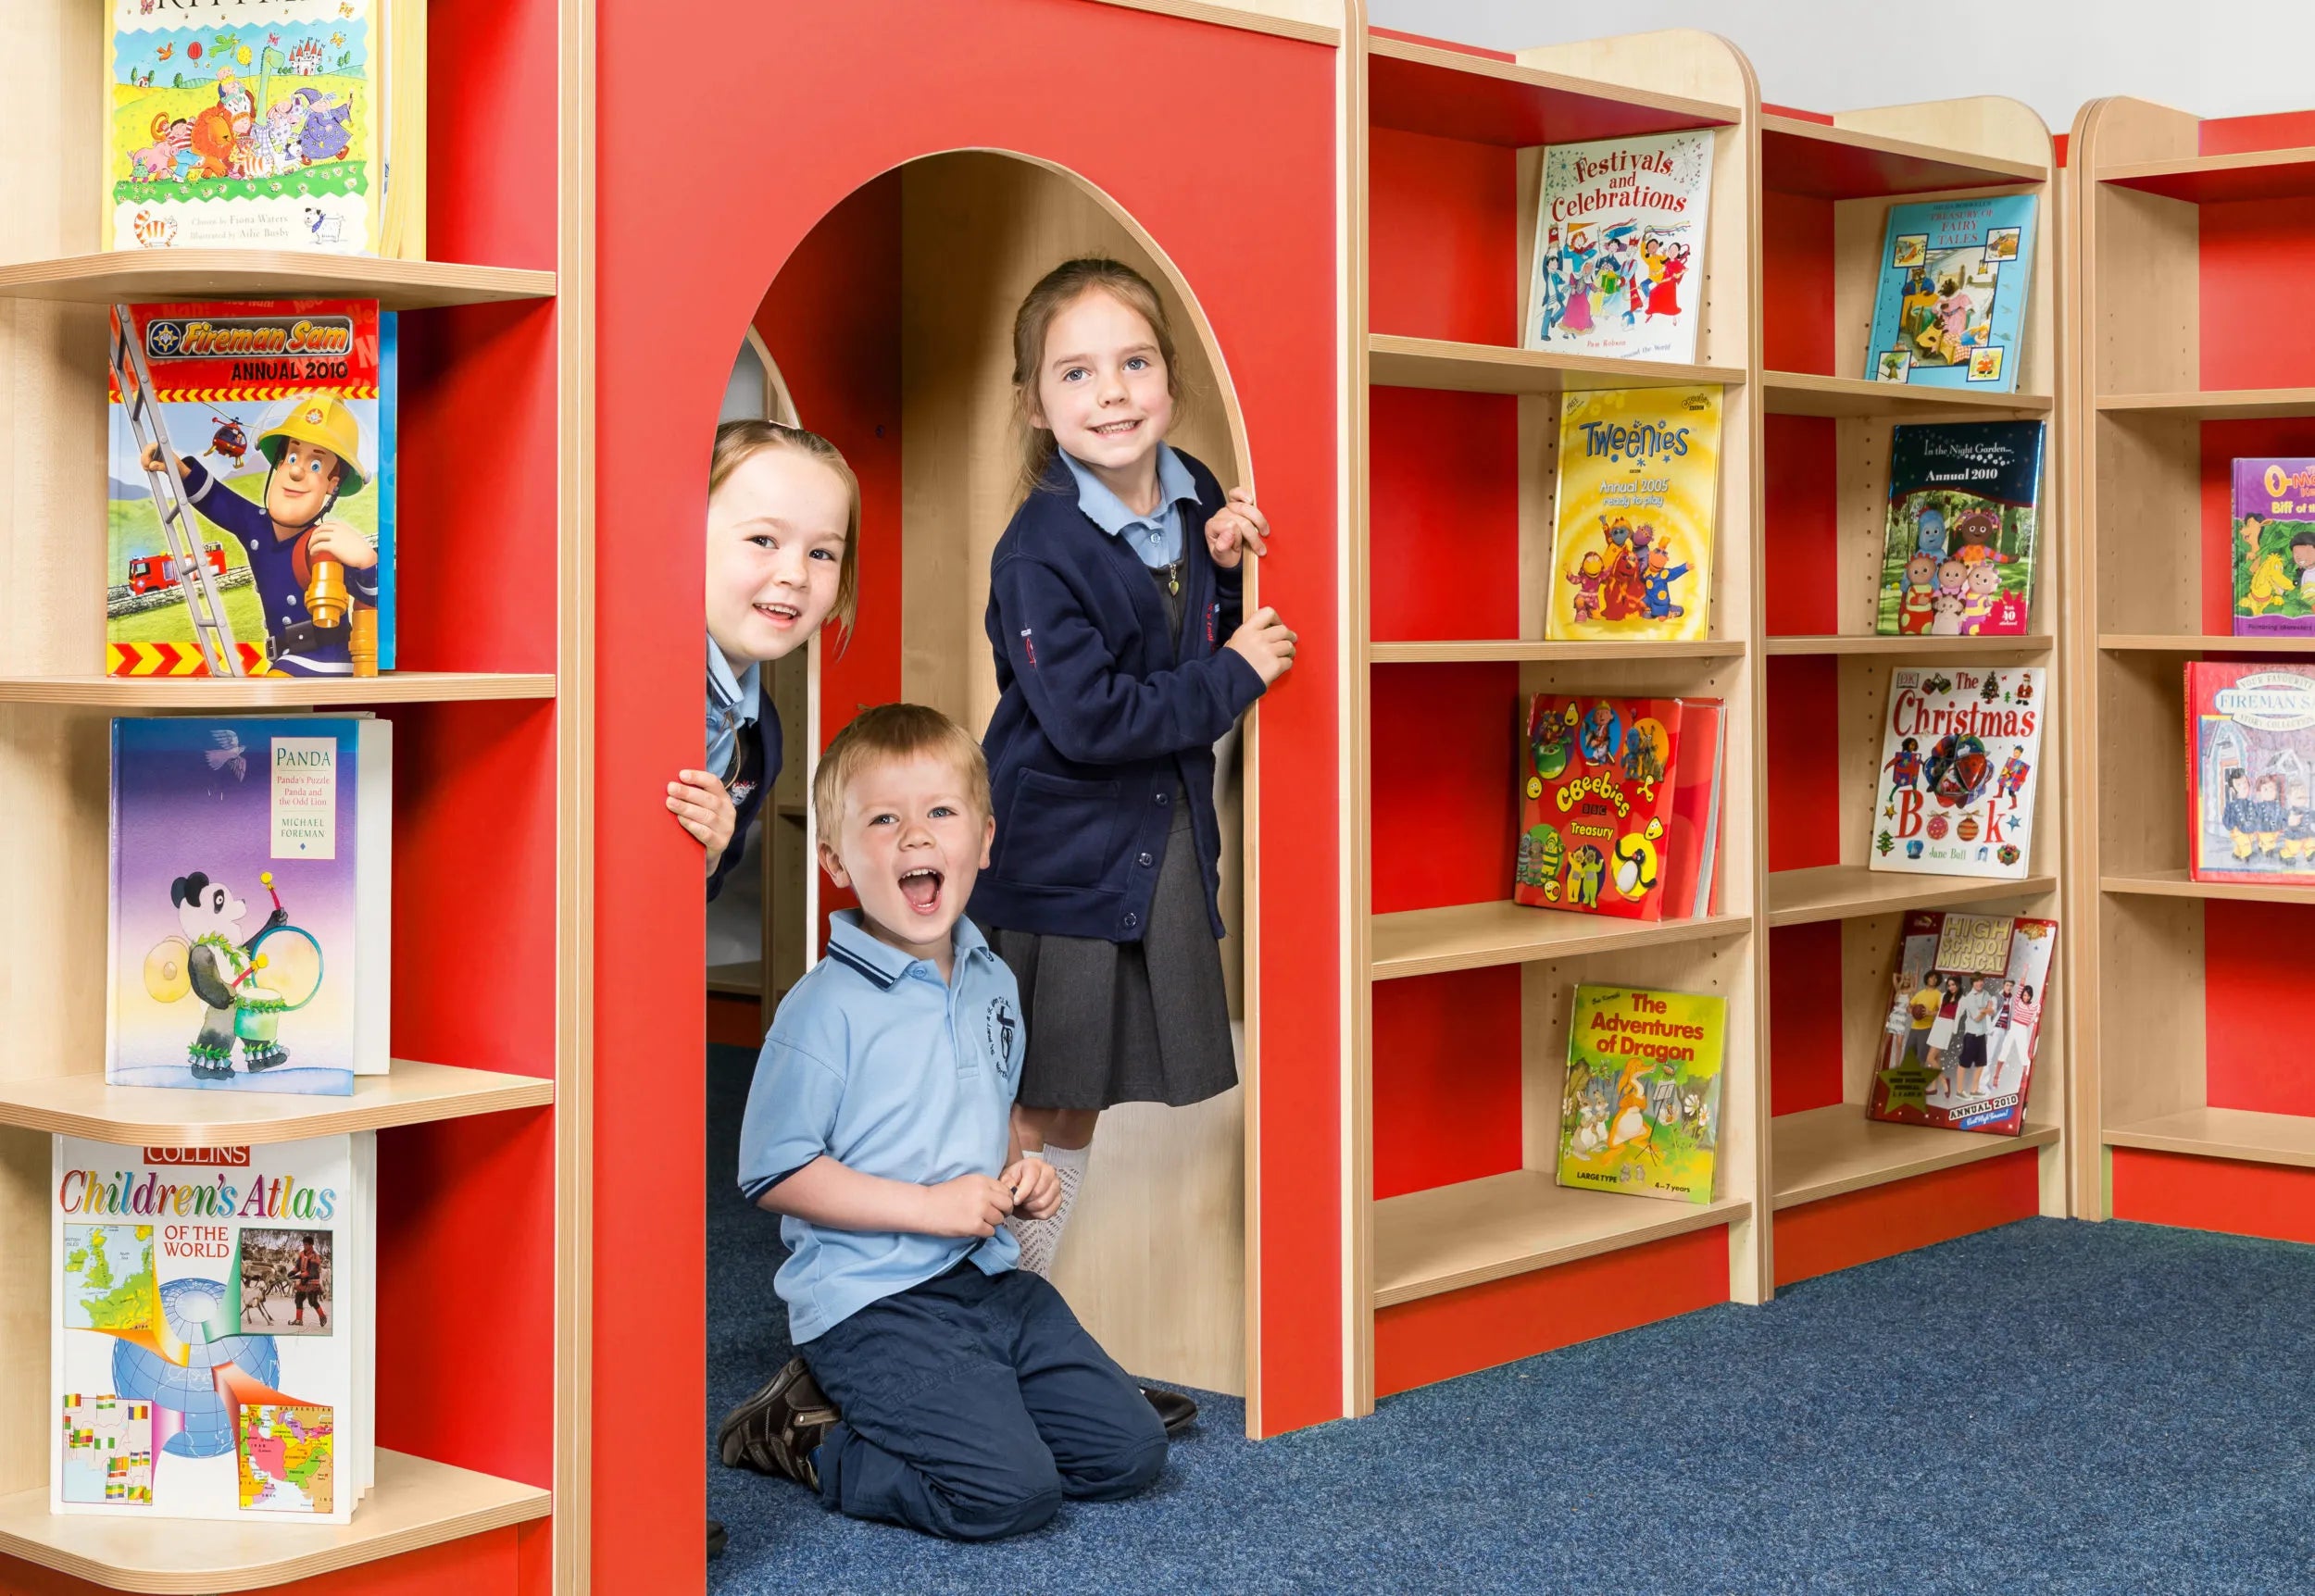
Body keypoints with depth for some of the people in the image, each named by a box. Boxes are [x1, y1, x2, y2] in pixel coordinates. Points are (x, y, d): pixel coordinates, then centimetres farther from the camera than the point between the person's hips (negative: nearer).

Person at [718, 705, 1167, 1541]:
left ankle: (883, 1408, 15)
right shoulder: (826, 1008, -15)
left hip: (990, 1281, 8)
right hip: (870, 1302, -8)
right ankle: (805, 1438, 2)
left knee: (1129, 1451, 5)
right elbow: (774, 1173, -15)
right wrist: (930, 1205, -19)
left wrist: (1021, 1173, 3)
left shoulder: (994, 983, 9)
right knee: (1011, 1490, -20)